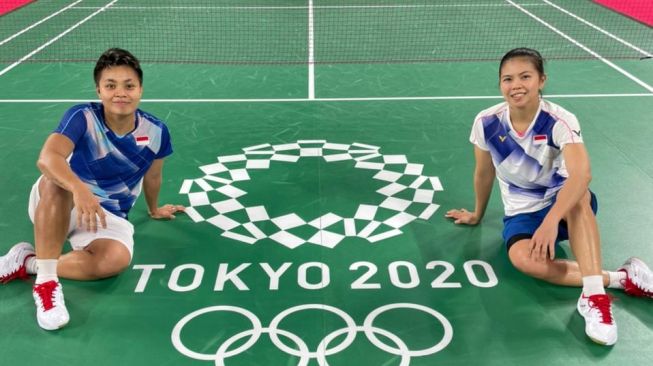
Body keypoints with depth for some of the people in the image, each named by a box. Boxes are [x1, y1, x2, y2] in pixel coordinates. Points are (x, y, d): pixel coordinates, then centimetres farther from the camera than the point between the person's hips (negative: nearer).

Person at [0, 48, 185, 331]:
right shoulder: (82, 117, -18)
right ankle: (45, 280, -32)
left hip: (108, 216, 2)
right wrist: (79, 189, -55)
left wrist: (154, 210, 28)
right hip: (57, 207, -1)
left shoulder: (155, 131, -9)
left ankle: (28, 262, -14)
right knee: (56, 182, -39)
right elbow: (47, 158, -36)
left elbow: (152, 177, 11)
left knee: (117, 259, -34)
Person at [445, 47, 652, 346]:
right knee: (522, 259, -34)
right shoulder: (486, 123, -13)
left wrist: (551, 220, -52)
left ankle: (595, 294, -40)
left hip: (565, 206, -1)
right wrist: (477, 215, 17)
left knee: (578, 195, -40)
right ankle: (621, 278, -25)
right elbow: (484, 173, 4)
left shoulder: (560, 121, -22)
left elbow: (581, 173, -39)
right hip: (521, 213, 2)